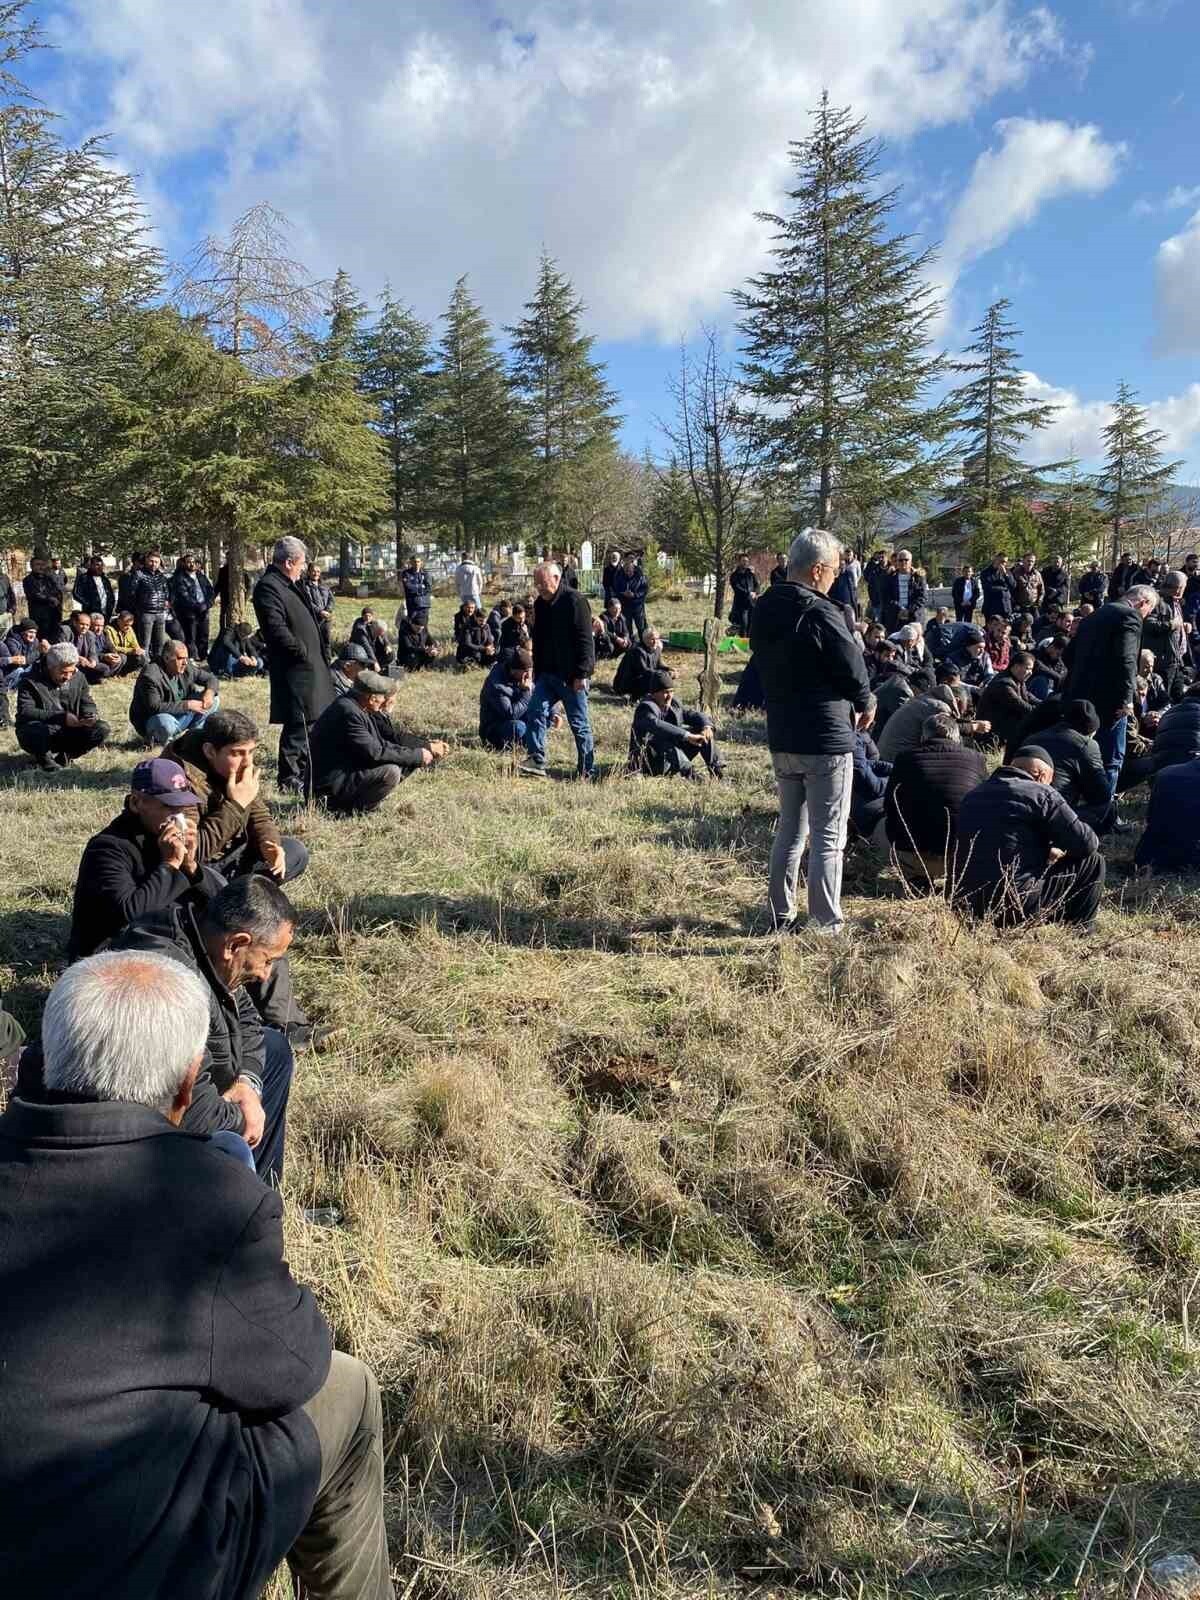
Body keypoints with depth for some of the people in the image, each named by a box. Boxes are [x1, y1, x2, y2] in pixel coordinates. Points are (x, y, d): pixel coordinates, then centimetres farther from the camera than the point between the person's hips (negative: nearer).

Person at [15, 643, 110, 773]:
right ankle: (44, 758, -6)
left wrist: (90, 715, -17)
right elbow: (25, 711, -23)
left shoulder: (78, 677, 1)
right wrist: (61, 717, -32)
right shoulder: (30, 680, -14)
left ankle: (64, 756, -1)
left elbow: (87, 704, 10)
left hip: (68, 730, 5)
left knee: (102, 729, -17)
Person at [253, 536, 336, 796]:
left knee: (308, 722, 18)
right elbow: (277, 629, -24)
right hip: (294, 669, -10)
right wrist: (302, 651, -17)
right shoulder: (268, 587, -15)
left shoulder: (288, 585, 17)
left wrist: (317, 655, 15)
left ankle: (303, 772, 29)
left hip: (308, 667, 10)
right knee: (297, 725, -6)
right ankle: (289, 779, 2)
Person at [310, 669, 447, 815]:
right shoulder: (348, 712, -24)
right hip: (331, 785, -10)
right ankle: (349, 811, -10)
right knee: (390, 772, -24)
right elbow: (375, 752, -26)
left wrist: (428, 746, 5)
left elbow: (392, 737, 12)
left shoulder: (358, 707, 5)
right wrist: (417, 755, -18)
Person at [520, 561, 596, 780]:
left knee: (579, 723, 1)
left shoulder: (574, 601, -13)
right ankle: (536, 760, -2)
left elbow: (584, 641, -17)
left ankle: (587, 770, 10)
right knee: (535, 713, -5)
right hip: (547, 673, 8)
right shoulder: (540, 604, 12)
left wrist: (581, 674, -20)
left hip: (571, 676, -7)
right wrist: (537, 672, 19)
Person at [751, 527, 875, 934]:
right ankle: (825, 923, 6)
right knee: (828, 837, 2)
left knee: (790, 828, 19)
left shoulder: (763, 611, 6)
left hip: (781, 737, 7)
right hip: (826, 740, -7)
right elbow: (853, 669, -16)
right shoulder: (821, 613, -19)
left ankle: (781, 914, 24)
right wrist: (865, 705, 7)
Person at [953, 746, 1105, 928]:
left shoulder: (973, 795, 16)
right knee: (1093, 863, 11)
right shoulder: (1041, 793, -4)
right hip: (1017, 908, -7)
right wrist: (1061, 849, 20)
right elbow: (1086, 843, -2)